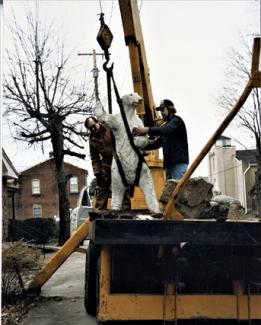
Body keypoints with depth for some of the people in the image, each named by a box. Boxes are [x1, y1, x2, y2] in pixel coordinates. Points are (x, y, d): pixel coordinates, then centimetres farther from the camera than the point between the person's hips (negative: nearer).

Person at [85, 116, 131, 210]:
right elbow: (94, 158, 8)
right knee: (102, 189, 4)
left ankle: (126, 210, 9)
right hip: (106, 165, 4)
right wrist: (97, 173, -1)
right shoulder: (92, 140, 6)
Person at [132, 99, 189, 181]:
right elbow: (157, 143, 20)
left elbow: (166, 130, -21)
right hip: (170, 162, 8)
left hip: (179, 162, -8)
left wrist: (147, 130, -33)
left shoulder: (177, 121, 0)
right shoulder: (167, 125, 25)